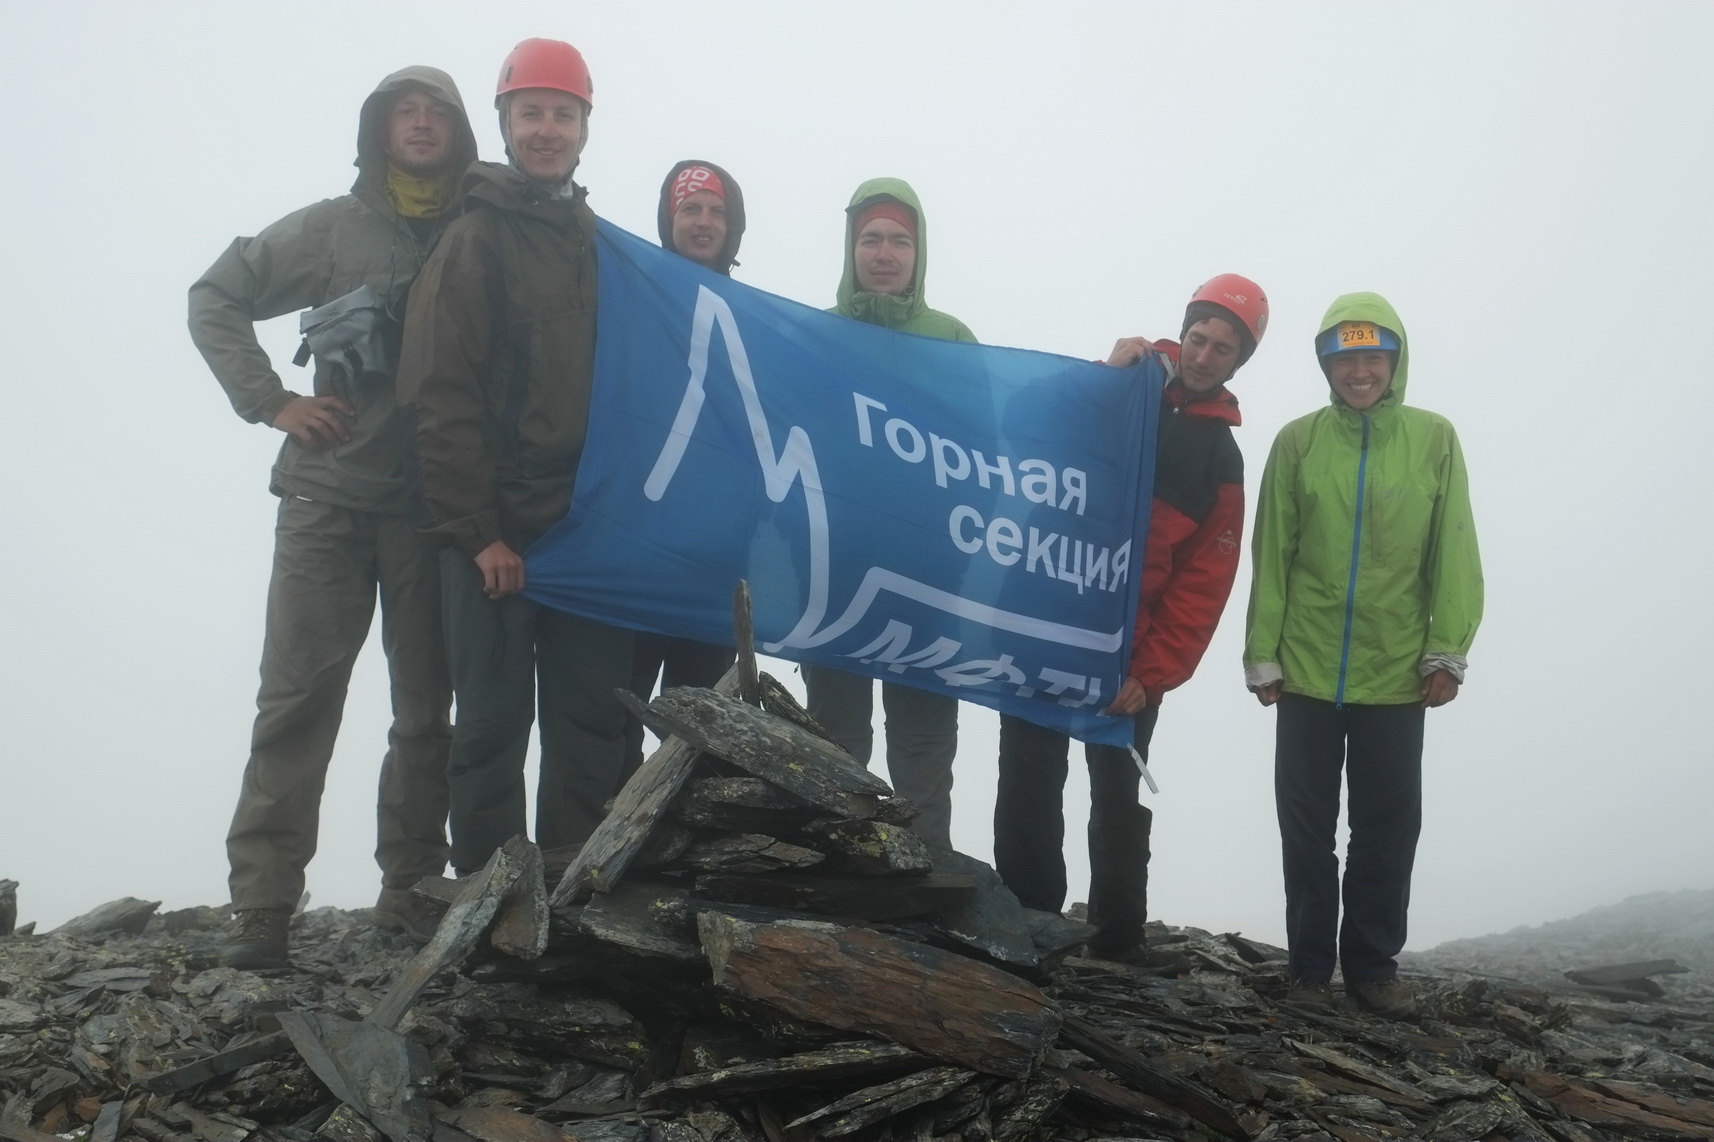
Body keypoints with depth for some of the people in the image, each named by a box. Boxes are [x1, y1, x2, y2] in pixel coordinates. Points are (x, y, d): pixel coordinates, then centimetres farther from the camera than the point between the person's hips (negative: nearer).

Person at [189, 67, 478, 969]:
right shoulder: (331, 227, 6)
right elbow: (216, 297, 10)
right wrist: (270, 402, -1)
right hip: (329, 496, 0)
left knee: (426, 707, 4)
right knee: (296, 696, -4)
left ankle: (409, 888, 13)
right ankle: (262, 902, -1)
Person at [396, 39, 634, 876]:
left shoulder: (602, 248, 16)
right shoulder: (475, 241, -1)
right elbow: (440, 396, -8)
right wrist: (478, 530, -14)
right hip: (498, 531, -5)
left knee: (593, 727, 5)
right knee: (494, 723, 0)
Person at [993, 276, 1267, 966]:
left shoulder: (1222, 458, 8)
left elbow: (1202, 582, 1)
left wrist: (1153, 674, -9)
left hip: (1129, 649, 1)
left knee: (1119, 792, 9)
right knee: (1031, 779, 1)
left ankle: (1119, 932, 19)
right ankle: (1027, 924, 10)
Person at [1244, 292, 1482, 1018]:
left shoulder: (1434, 439, 0)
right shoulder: (1297, 441, -1)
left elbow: (1453, 553, 0)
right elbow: (1271, 556, 0)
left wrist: (1448, 652, -4)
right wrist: (1262, 655, -2)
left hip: (1397, 677, 0)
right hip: (1307, 672, 0)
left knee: (1388, 825, 8)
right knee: (1307, 825, 8)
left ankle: (1373, 965, 21)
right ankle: (1310, 965, 20)